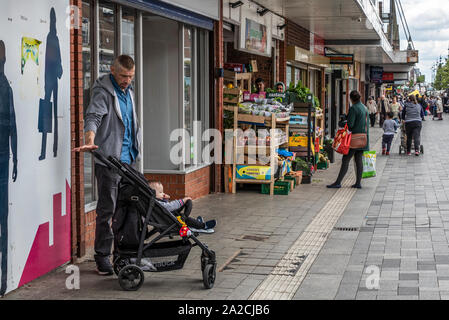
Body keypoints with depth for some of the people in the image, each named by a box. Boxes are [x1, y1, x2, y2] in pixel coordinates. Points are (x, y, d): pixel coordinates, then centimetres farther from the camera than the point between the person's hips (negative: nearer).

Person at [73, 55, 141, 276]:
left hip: (128, 159, 8)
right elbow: (93, 117, -28)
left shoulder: (128, 91, 15)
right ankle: (102, 256, 5)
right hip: (109, 159, -8)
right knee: (107, 209, -4)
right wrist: (90, 141, -46)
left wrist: (135, 151, 22)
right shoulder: (103, 92, -11)